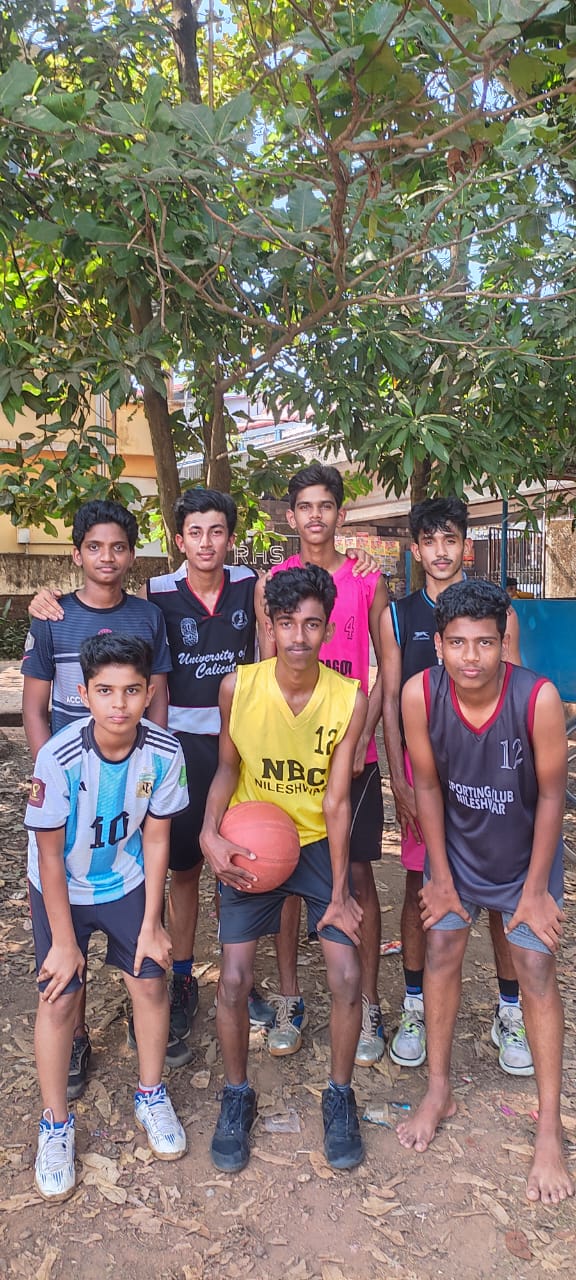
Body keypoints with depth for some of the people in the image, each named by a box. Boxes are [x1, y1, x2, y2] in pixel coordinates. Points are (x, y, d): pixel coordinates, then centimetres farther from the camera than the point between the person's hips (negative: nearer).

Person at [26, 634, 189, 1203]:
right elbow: (50, 857, -20)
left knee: (151, 982, 2)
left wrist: (150, 926, -5)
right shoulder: (59, 758, -31)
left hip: (127, 882, 2)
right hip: (62, 891, -2)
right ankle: (55, 1125, 23)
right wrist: (64, 941, -12)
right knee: (59, 999, -1)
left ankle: (151, 1096, 29)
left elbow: (155, 840, -10)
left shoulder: (164, 752, -23)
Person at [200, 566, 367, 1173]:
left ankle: (339, 1096, 22)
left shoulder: (350, 698, -17)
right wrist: (211, 833, -17)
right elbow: (228, 766, -1)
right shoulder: (238, 686, -17)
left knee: (347, 976, -7)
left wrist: (338, 893, -12)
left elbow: (336, 799, -13)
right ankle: (237, 1096, 23)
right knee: (233, 979, -6)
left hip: (320, 843, 0)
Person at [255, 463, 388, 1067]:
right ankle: (289, 999, 24)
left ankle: (368, 1006, 20)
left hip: (352, 751, -1)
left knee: (358, 873, 5)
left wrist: (362, 739, -7)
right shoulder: (271, 584, 3)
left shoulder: (368, 583, 2)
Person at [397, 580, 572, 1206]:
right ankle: (438, 1091, 27)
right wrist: (441, 877, -5)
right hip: (456, 847, 2)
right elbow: (427, 784, -11)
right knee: (441, 953, 6)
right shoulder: (420, 694, -25)